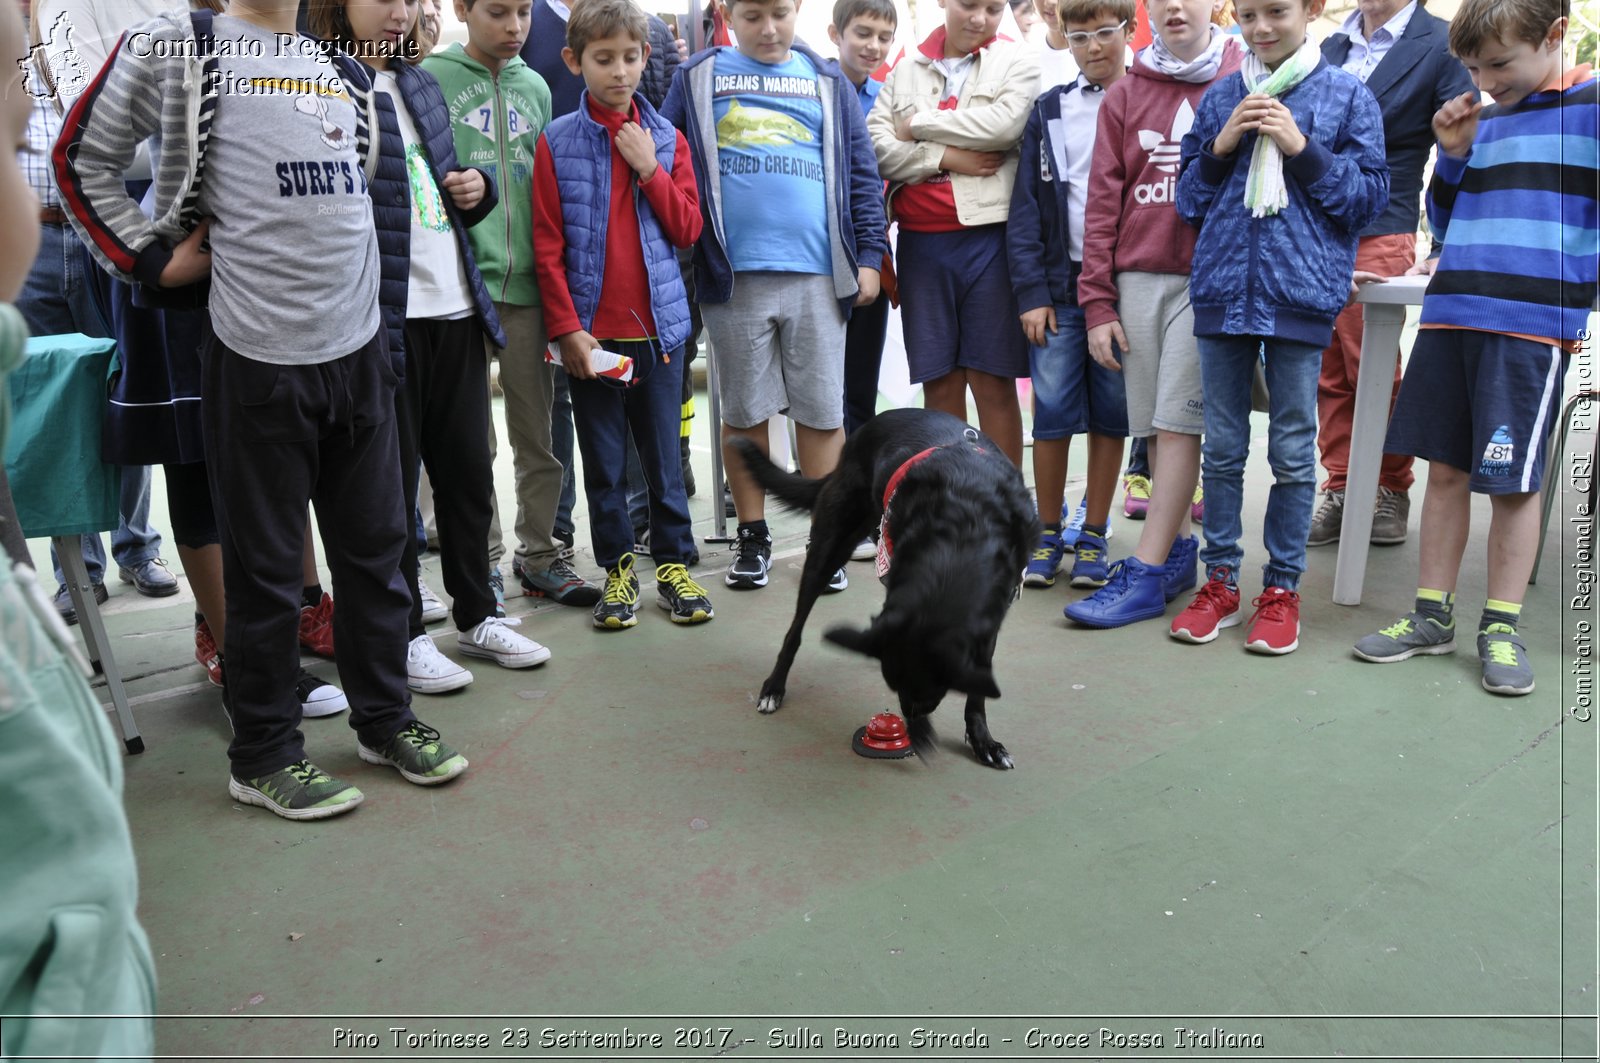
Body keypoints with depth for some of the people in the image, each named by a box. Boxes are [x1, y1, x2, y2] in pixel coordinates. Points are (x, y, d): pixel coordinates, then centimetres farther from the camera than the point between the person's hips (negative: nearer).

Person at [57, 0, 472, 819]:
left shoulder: (345, 72, 16)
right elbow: (82, 157, 6)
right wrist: (152, 259, 1)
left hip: (358, 349, 5)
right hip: (257, 354, -5)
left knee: (375, 544, 11)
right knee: (266, 563, 2)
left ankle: (385, 719, 27)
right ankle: (263, 756, 18)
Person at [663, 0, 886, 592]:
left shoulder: (828, 84, 12)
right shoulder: (696, 80, 9)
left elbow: (861, 175, 11)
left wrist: (868, 256, 3)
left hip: (818, 275, 1)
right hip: (732, 276, 0)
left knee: (822, 412, 2)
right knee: (744, 411, 7)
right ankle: (753, 537, 19)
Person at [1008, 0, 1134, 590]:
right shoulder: (1049, 110, 8)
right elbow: (1026, 206, 4)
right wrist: (1032, 292, -5)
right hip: (1059, 286, 1)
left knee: (1111, 412, 4)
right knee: (1053, 410, 0)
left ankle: (1094, 537, 14)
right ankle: (1048, 534, 12)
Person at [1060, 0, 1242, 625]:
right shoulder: (1125, 95, 12)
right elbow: (1103, 202, 8)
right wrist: (1097, 304, 2)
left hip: (1209, 280, -3)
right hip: (1137, 279, 3)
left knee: (1178, 424, -8)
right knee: (1153, 426, 4)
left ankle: (1145, 574, -6)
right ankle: (1177, 550, 17)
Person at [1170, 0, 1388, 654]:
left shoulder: (1348, 96, 5)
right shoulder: (1219, 99, 11)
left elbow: (1370, 195, 1)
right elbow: (1187, 200, 12)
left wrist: (1303, 148, -10)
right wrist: (1221, 146, -4)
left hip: (1301, 290, -2)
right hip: (1222, 288, 3)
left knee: (1293, 449, 3)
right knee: (1222, 446, 7)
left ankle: (1282, 588, 14)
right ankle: (1220, 580, 18)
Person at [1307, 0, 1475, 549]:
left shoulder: (1442, 45, -2)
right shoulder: (1333, 46, 15)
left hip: (1377, 236, -5)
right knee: (1328, 374, 7)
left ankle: (1392, 489, 16)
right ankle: (1341, 491, 15)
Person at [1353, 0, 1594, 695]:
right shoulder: (1481, 122, 15)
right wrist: (1453, 154, 7)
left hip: (1532, 325, -5)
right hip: (1450, 315, 5)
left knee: (1513, 480, 0)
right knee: (1446, 467, 8)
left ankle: (1501, 627, 13)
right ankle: (1432, 616, 17)